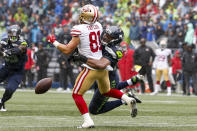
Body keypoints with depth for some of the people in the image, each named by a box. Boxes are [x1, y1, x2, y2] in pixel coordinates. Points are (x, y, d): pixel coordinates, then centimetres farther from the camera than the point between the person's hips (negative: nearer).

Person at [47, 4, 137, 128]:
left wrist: (54, 42, 3)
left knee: (77, 94, 2)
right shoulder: (98, 26, 6)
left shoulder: (80, 30, -14)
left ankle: (88, 121, -11)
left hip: (91, 68, -7)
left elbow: (67, 50, -10)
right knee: (106, 91, 27)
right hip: (103, 66, 7)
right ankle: (128, 99, 6)